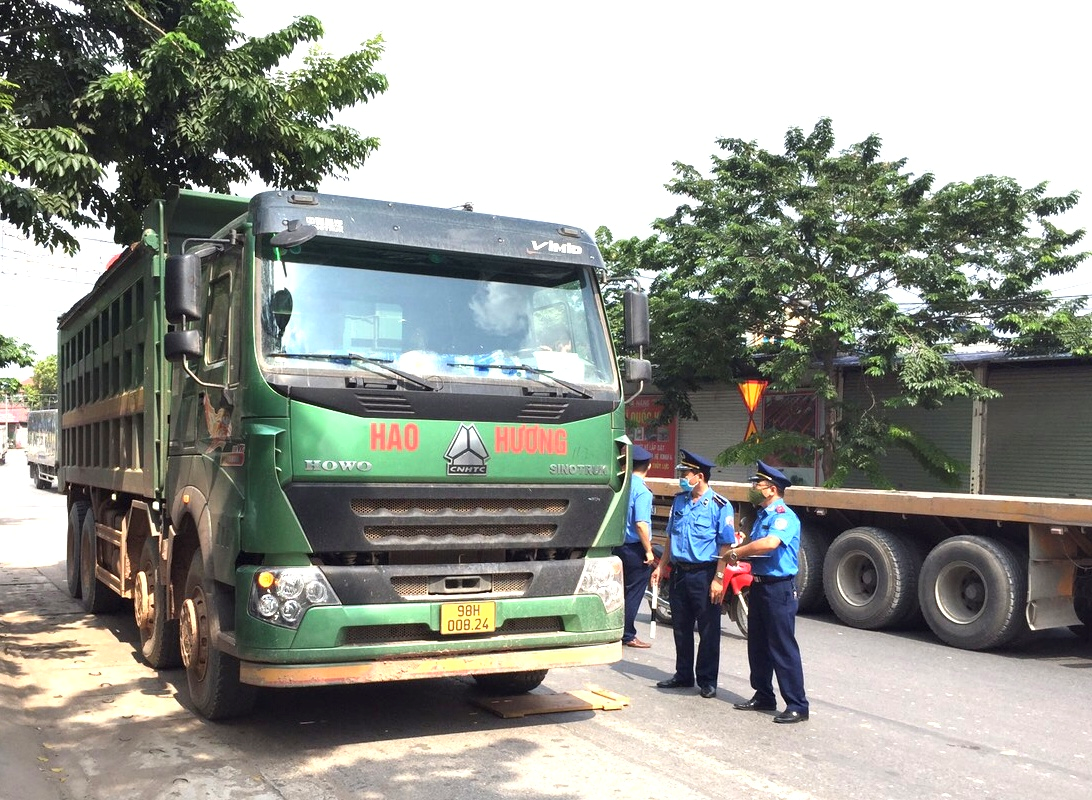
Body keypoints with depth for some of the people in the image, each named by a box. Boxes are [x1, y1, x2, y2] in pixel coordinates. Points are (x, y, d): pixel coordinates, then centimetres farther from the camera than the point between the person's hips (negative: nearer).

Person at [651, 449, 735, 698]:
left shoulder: (720, 506, -9)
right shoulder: (679, 501, 10)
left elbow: (725, 546, -11)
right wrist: (661, 566, 12)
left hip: (704, 574, -6)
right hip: (679, 572, 6)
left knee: (708, 630, 3)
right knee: (681, 627, 14)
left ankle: (707, 680, 13)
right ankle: (683, 675, 26)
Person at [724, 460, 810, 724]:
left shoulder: (784, 516, -16)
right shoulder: (761, 514, 15)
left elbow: (770, 543, -34)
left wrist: (738, 552, -21)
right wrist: (739, 551, 2)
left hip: (779, 588, -10)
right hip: (759, 585, 10)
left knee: (783, 648, -6)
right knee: (758, 645, 15)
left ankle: (797, 705, 1)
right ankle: (763, 696, 27)